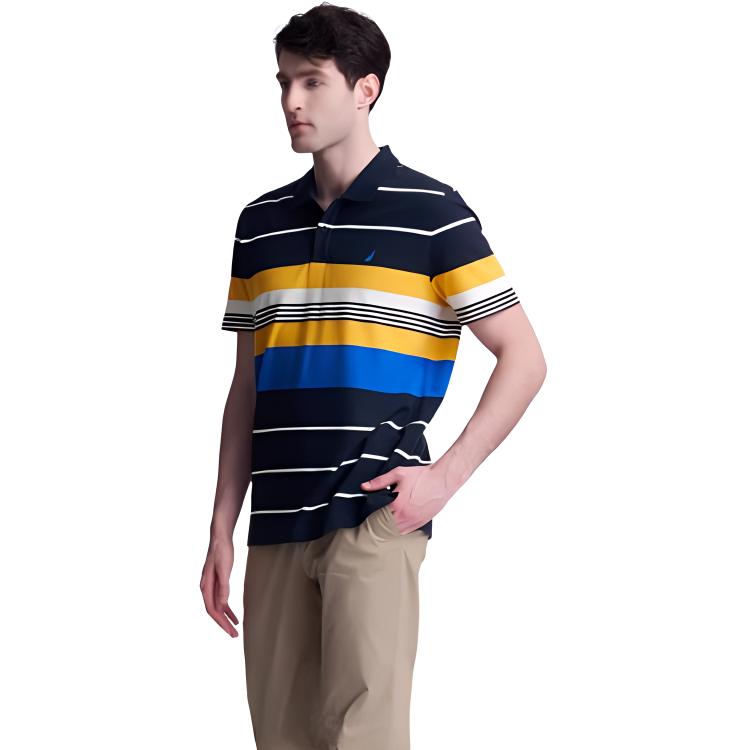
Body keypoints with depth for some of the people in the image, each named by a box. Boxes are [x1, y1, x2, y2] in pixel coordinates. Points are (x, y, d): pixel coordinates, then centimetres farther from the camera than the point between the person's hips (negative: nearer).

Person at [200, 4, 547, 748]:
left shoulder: (431, 211, -2)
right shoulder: (261, 221, 13)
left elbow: (523, 358, -1)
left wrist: (446, 476, -11)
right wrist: (221, 528, 11)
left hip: (372, 519, -5)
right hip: (275, 527, 5)